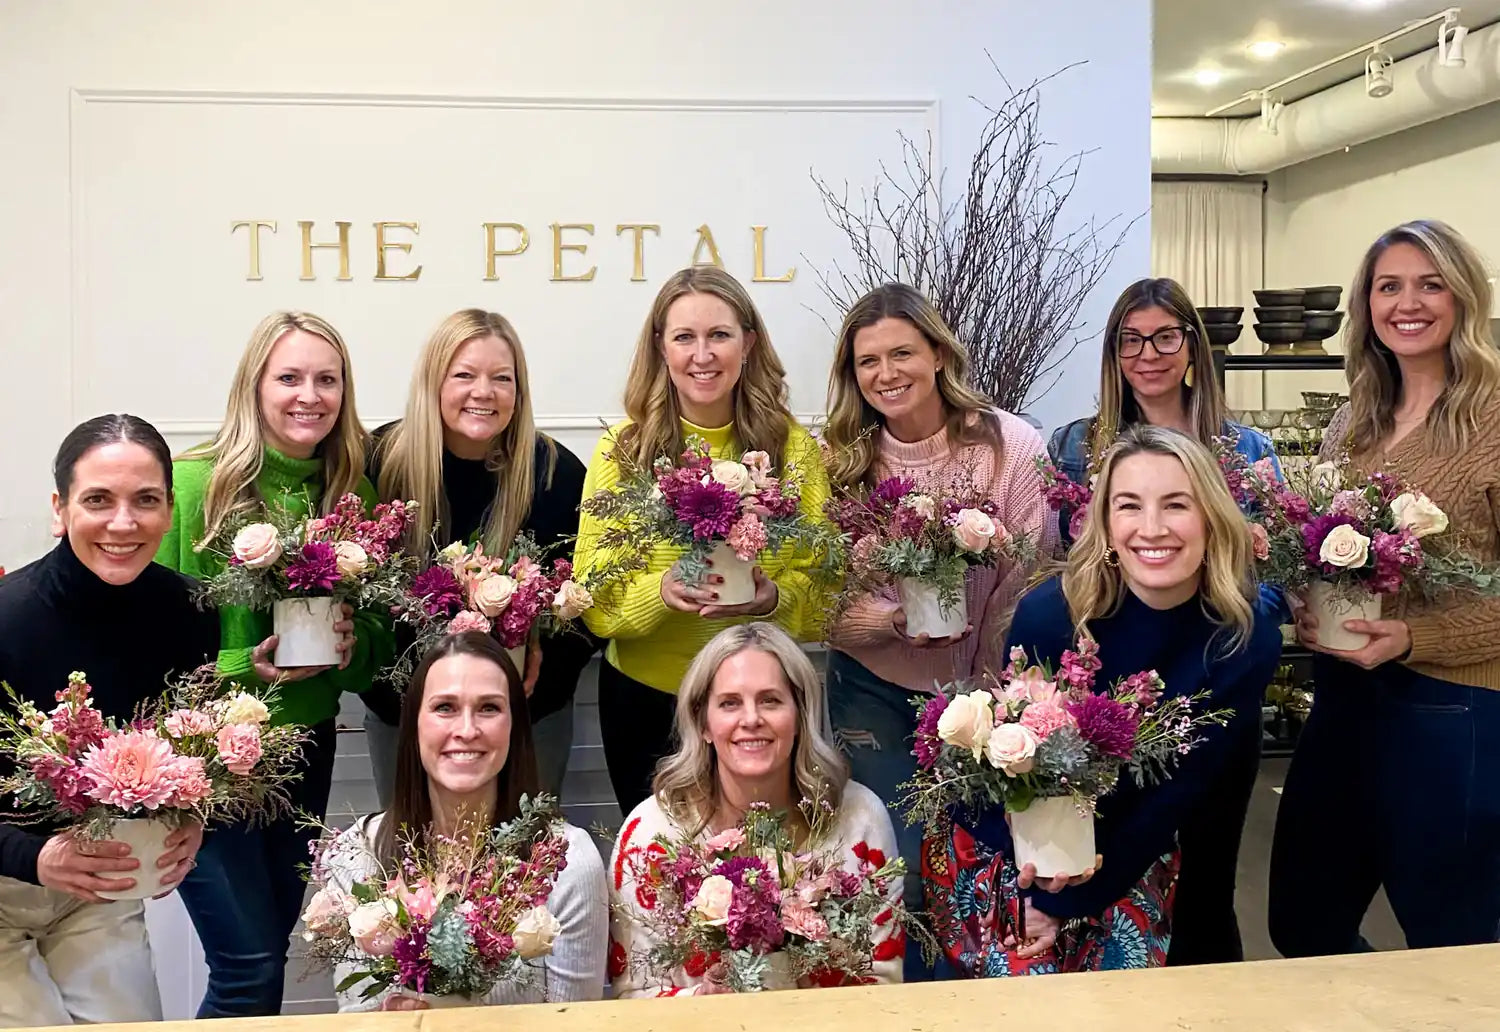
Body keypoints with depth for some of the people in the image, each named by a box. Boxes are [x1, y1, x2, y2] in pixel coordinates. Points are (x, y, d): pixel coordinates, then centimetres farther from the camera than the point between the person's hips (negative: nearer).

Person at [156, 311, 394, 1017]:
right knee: (249, 968, -3)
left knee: (274, 939, 16)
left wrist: (351, 647, -13)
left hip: (306, 747, 5)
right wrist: (248, 666, -23)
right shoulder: (192, 483, -11)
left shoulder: (356, 495, 3)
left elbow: (382, 639, 8)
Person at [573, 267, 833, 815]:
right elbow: (594, 588, -7)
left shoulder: (793, 447, -4)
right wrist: (660, 591, -26)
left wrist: (773, 598, -25)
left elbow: (823, 582, -4)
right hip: (642, 696, 0)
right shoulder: (622, 448, -6)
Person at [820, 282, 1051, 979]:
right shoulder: (842, 458, -5)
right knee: (895, 874, 1)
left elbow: (1027, 583, -8)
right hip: (871, 687, 1)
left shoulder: (1011, 446, -10)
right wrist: (894, 619, -24)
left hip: (977, 688, 0)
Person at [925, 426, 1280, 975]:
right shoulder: (1049, 613, -26)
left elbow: (1182, 788, -12)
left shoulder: (1247, 638, -19)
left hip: (1132, 849, 2)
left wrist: (1069, 901, -11)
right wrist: (1043, 887, -18)